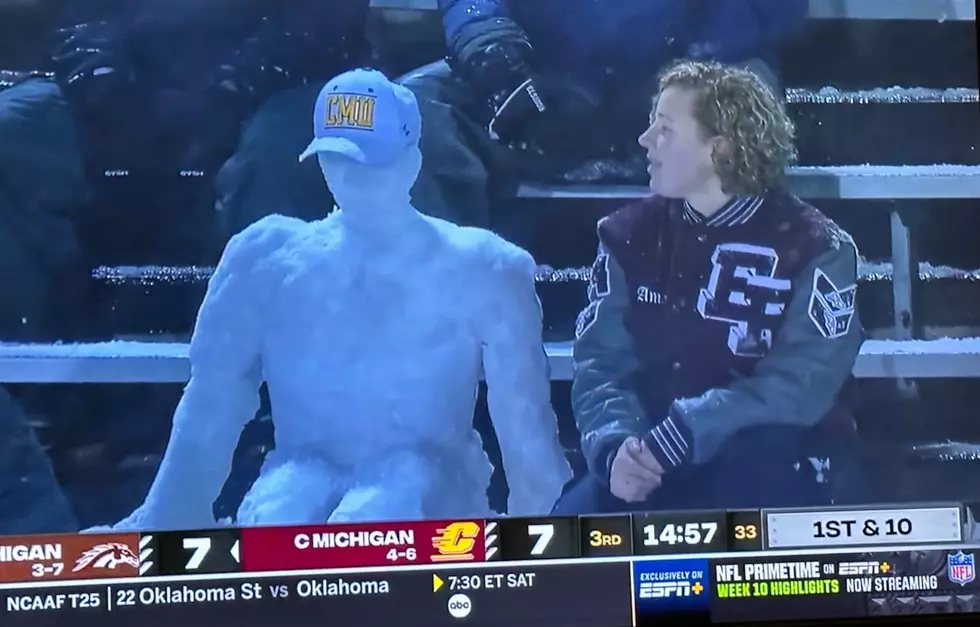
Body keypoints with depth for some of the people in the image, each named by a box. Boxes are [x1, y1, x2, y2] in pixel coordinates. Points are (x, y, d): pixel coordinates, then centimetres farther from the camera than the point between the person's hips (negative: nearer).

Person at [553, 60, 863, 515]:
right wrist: (616, 445, -23)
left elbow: (799, 387, -18)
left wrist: (676, 437, -27)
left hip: (773, 471, -3)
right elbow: (601, 363, -2)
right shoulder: (630, 235, 4)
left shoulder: (814, 248, -7)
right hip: (655, 469, 3)